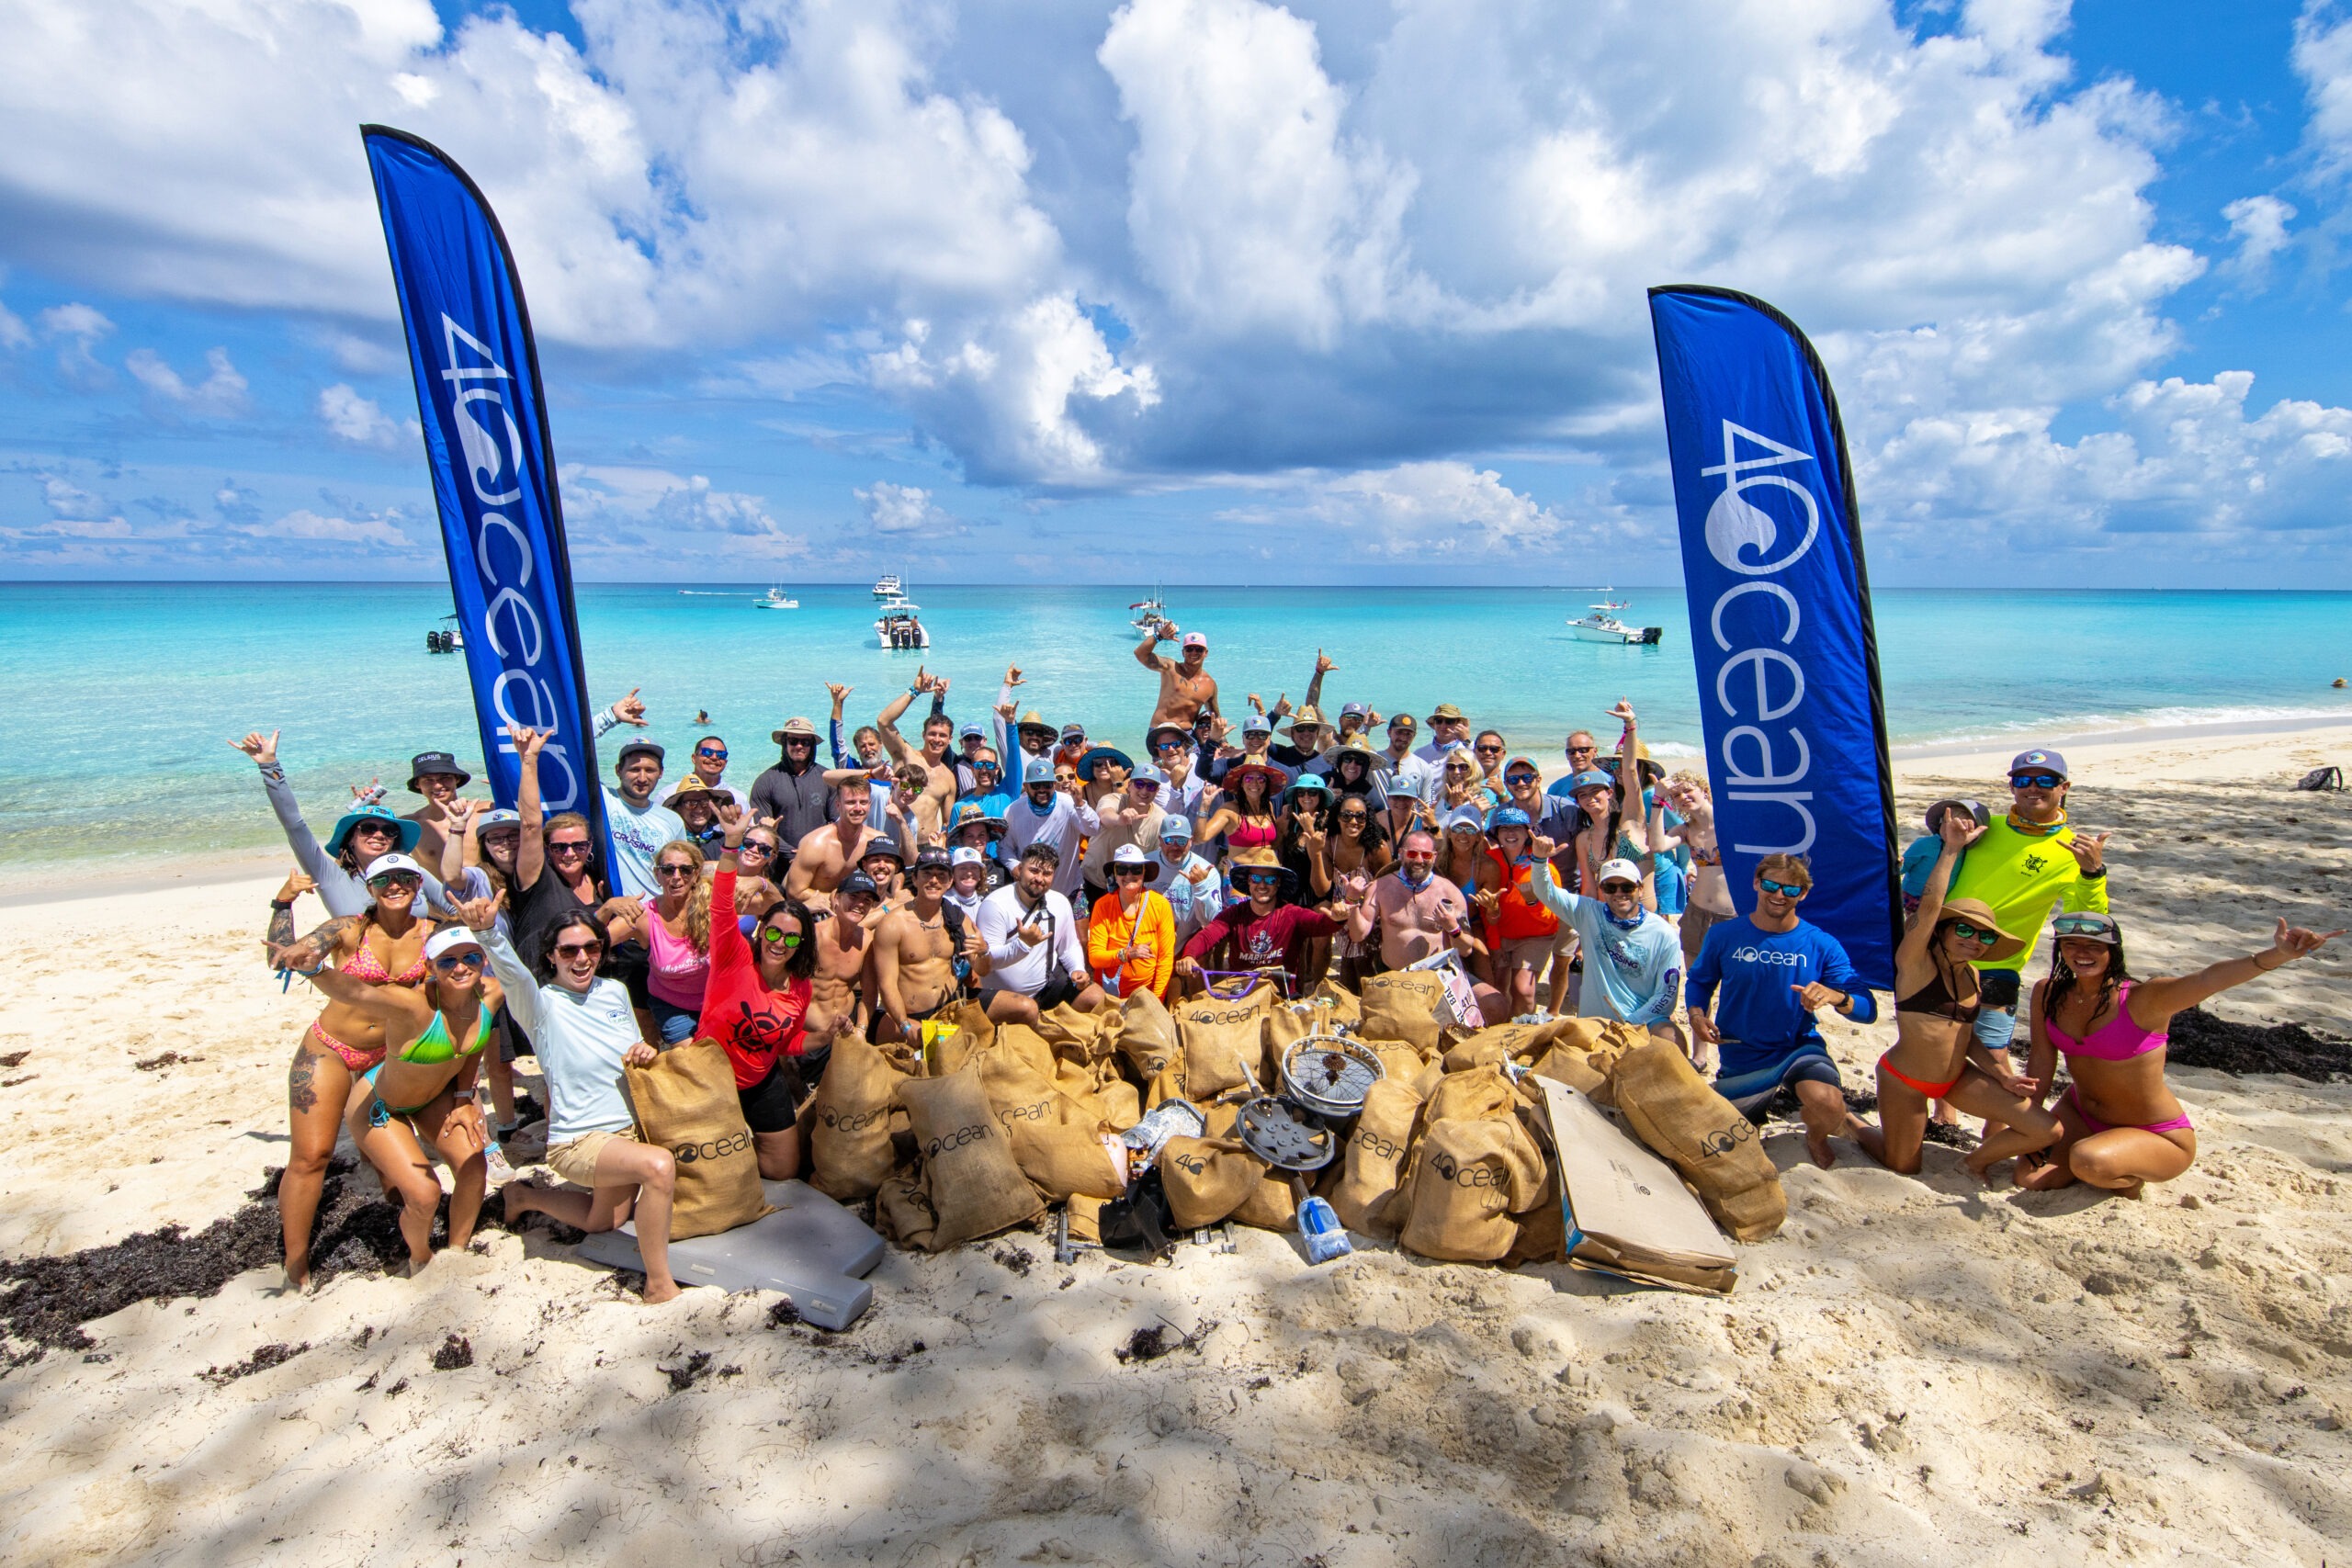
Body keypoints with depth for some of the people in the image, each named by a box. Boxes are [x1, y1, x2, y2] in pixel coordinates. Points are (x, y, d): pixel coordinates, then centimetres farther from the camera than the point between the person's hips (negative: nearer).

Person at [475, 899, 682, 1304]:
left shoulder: (616, 992, 2)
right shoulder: (542, 1005, -15)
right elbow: (512, 975, -38)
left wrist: (645, 1052, -8)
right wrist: (488, 931, -57)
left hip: (629, 1129, 7)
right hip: (579, 1142, -7)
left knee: (603, 1220, 26)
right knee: (658, 1164, -34)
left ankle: (525, 1196, 47)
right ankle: (659, 1287, -18)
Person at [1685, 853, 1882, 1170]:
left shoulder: (1821, 945, -8)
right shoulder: (1724, 936, -5)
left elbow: (1868, 1010, -11)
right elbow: (1700, 980, 10)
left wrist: (1835, 997, -33)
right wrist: (1697, 1014, -11)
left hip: (1799, 1049, -2)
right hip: (1740, 1059, 2)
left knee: (1826, 1103, -35)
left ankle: (1816, 1135, 5)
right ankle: (1760, 1109, 45)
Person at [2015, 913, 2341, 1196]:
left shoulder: (2144, 1000, -24)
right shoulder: (2048, 995, -9)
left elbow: (2209, 980, -45)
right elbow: (2041, 1064, -1)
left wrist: (2278, 955, -63)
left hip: (2155, 1136, -6)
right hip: (2079, 1114, 6)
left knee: (2088, 1161, -34)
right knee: (2029, 1178, -6)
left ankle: (2131, 1177, 4)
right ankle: (2108, 1163, 23)